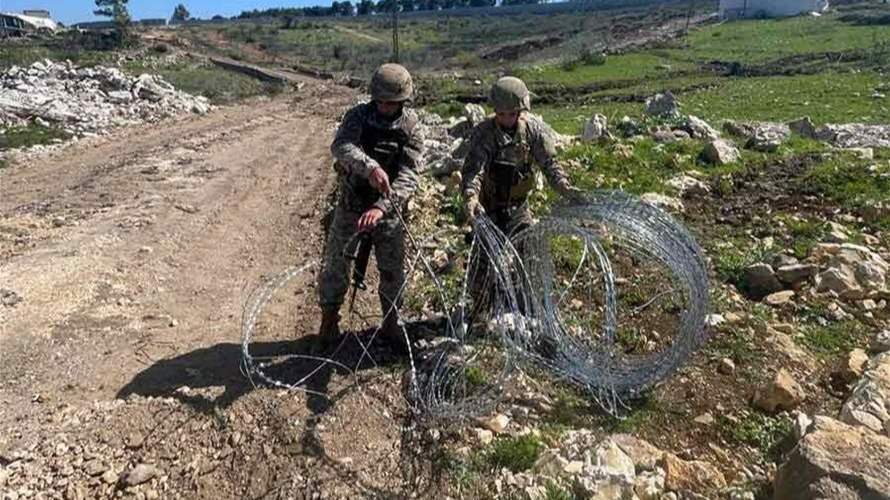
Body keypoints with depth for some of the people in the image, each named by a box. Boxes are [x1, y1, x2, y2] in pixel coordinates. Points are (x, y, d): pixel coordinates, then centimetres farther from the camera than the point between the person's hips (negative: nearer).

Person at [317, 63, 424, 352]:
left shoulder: (411, 127, -10)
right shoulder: (358, 116, -10)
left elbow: (409, 176, -21)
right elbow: (341, 146, -30)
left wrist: (381, 207, -35)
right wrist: (370, 167, -50)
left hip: (388, 211, 1)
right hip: (350, 207, 0)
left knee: (394, 272, 9)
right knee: (336, 266, 10)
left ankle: (391, 324, 30)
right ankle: (329, 321, 32)